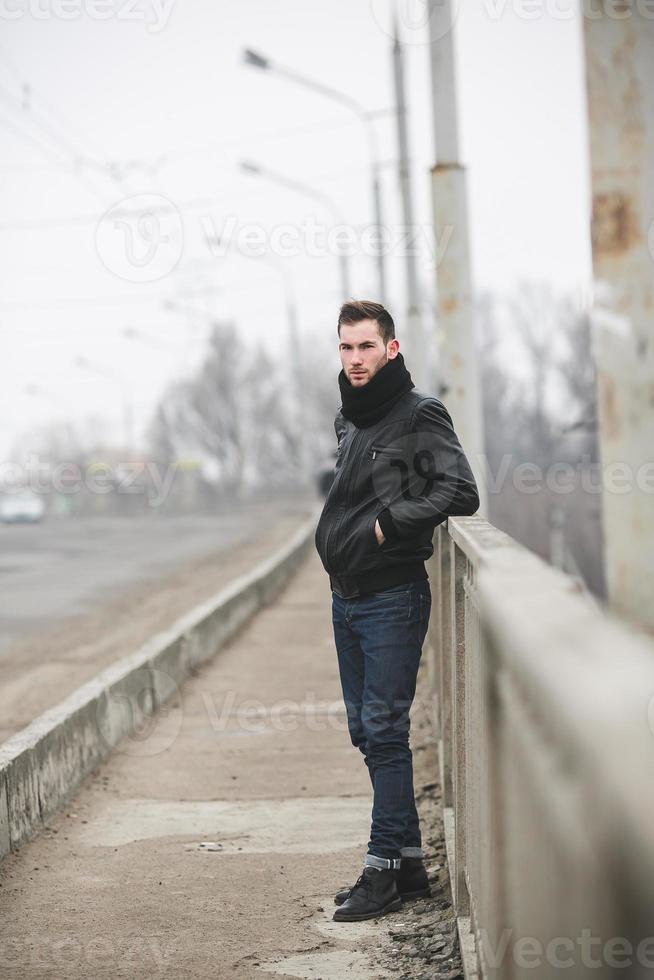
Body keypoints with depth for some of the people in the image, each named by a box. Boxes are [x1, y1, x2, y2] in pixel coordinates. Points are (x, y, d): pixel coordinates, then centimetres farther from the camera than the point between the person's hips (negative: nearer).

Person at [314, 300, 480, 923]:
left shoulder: (419, 416, -9)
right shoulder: (348, 420, 15)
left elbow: (460, 493, -18)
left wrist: (390, 522, -16)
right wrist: (339, 536, 11)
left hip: (392, 598, -8)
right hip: (346, 598, 9)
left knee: (384, 731, -8)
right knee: (366, 732, 10)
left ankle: (384, 867, -2)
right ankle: (409, 863, 18)